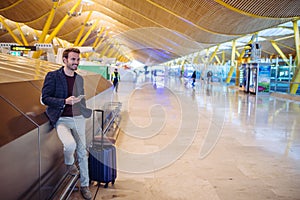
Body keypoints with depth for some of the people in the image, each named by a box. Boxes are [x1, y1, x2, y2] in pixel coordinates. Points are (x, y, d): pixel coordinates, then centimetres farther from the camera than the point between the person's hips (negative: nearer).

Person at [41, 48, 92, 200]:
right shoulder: (53, 76, -5)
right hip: (62, 119, -5)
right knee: (70, 144, -29)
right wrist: (65, 101, -22)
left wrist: (86, 111, 11)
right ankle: (69, 163, 10)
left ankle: (84, 185, 24)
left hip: (78, 119, 5)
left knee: (82, 152, 7)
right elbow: (45, 98, -10)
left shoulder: (79, 78, 11)